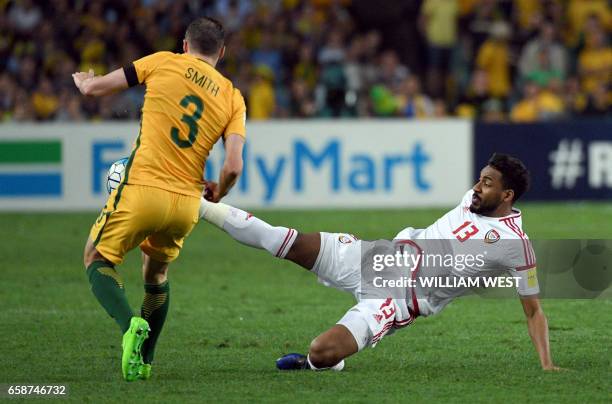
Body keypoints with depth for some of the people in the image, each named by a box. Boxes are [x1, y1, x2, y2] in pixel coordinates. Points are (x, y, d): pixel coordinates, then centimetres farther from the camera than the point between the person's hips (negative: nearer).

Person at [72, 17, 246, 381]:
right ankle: (144, 361, 29)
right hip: (187, 202, 4)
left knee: (97, 259, 15)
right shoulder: (233, 98, 8)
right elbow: (234, 167, -4)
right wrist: (217, 195, 18)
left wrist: (83, 79, 30)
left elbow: (93, 88, 5)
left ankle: (130, 324, -13)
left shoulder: (164, 63, 3)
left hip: (143, 189, -4)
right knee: (157, 273, 29)